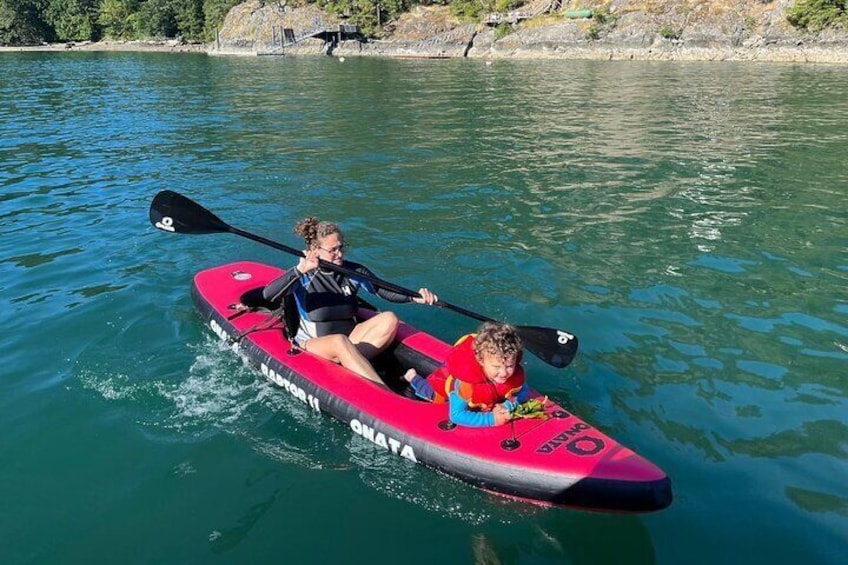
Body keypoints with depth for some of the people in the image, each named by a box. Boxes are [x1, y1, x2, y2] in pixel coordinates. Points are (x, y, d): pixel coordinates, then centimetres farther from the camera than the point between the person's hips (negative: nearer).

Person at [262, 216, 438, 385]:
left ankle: (349, 363, -33)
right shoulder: (303, 276, -9)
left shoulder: (353, 272, 1)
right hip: (313, 344, -4)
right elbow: (268, 295, -24)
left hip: (351, 338, 5)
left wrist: (415, 297, -18)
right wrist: (299, 270, -39)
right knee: (340, 341, -38)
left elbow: (385, 291, 0)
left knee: (389, 320, -19)